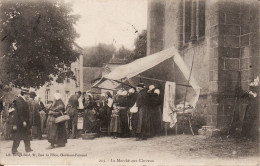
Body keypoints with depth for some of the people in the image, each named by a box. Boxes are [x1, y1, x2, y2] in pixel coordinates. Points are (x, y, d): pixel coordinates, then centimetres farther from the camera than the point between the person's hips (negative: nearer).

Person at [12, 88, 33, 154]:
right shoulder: (19, 100, -16)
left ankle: (28, 149, 20)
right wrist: (23, 121, -23)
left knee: (26, 136, 13)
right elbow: (20, 112, -22)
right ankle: (14, 150, 3)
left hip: (24, 121, 10)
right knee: (17, 136, -4)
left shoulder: (23, 100, 15)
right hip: (20, 122, -10)